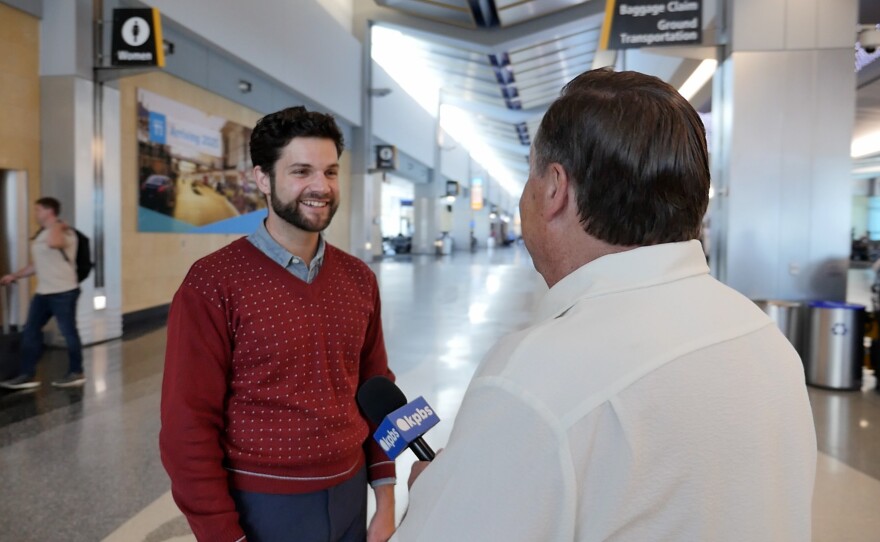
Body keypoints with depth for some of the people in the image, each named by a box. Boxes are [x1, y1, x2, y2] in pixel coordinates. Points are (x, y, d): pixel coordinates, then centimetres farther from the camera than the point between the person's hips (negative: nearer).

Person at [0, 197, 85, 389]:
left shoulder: (64, 232, -12)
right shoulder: (41, 234, 16)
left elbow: (53, 243, -38)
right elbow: (36, 264, 23)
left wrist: (55, 224, -21)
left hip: (63, 292, -9)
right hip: (43, 292, 9)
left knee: (68, 332, 0)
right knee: (29, 332, 7)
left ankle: (76, 373, 12)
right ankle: (27, 375, 13)